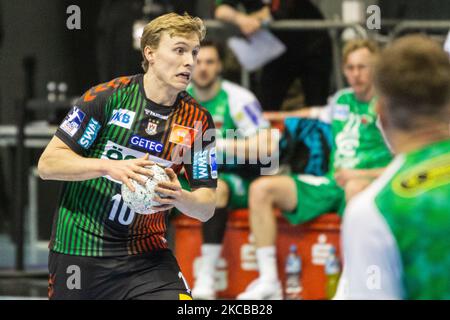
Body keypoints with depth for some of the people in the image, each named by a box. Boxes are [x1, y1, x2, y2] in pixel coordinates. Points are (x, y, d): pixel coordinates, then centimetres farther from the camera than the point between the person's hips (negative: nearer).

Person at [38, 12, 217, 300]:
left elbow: (207, 208, 3)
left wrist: (180, 198, -19)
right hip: (79, 248, -2)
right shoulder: (106, 97, -8)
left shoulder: (198, 120, 1)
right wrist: (109, 167, -22)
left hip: (147, 253, 2)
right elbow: (48, 163, -8)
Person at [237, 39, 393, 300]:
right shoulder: (342, 100, 17)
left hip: (369, 185, -7)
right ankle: (268, 282, -13)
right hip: (330, 183, 7)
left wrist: (360, 175, -21)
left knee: (355, 187, -44)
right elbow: (316, 114, 42)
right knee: (261, 188, -8)